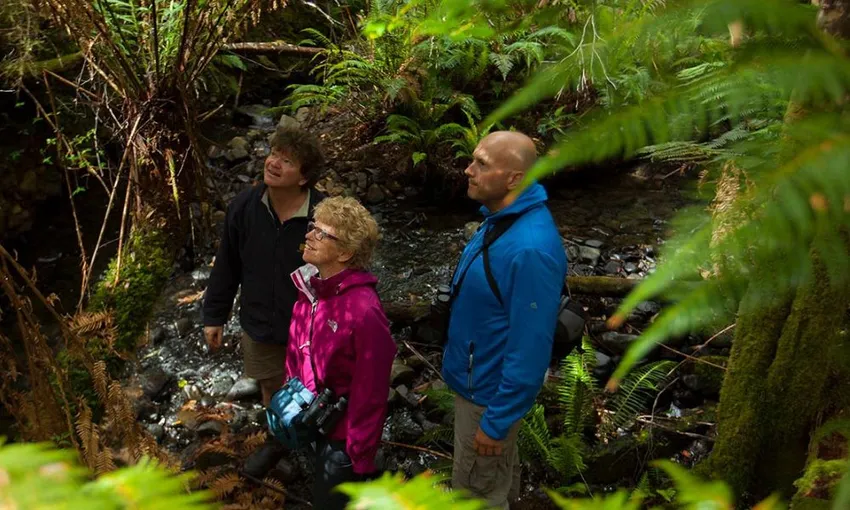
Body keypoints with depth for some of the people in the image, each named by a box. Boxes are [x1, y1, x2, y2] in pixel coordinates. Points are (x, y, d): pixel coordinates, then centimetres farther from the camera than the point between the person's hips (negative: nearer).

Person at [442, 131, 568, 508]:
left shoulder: (530, 249, -34)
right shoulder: (501, 216, -3)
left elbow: (530, 347, -29)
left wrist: (497, 420, -21)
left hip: (488, 391, -9)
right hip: (479, 375, 9)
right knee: (498, 476, 31)